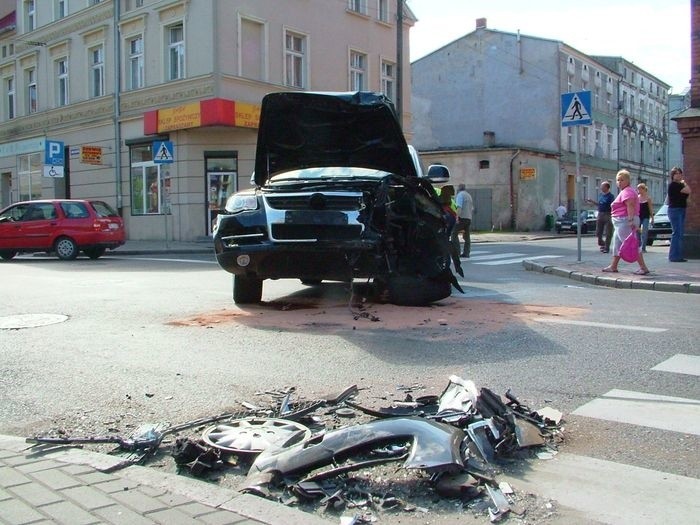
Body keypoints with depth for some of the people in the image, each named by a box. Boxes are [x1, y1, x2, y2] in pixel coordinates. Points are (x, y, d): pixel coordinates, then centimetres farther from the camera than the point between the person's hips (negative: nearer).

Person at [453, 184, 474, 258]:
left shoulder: (460, 194, -4)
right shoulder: (469, 195, 23)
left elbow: (459, 207, -17)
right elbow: (472, 209, 26)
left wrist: (457, 216, -22)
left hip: (462, 217, -8)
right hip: (469, 218, 9)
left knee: (454, 233, -7)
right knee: (466, 236, 9)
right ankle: (466, 253, 6)